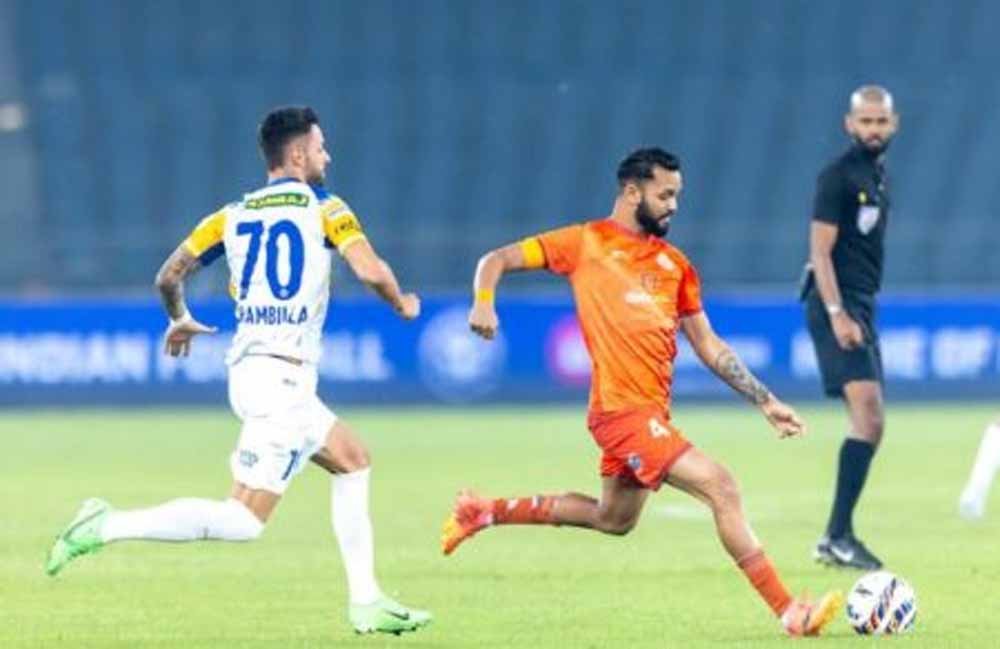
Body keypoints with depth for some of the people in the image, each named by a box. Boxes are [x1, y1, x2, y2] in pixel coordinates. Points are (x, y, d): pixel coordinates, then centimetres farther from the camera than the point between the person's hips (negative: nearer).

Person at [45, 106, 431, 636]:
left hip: (248, 368, 8)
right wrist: (401, 303, 7)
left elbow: (169, 276, 9)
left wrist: (180, 321, 29)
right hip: (282, 377, -8)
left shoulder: (231, 216, 12)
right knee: (243, 521, -12)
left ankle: (366, 603, 17)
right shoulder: (323, 208, -4)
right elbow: (370, 271, -14)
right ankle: (109, 527, -18)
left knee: (353, 462, 21)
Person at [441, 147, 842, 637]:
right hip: (623, 410, -8)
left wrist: (765, 401, 14)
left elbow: (709, 346, 19)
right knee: (721, 487, -18)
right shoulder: (587, 243, -1)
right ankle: (789, 612, -18)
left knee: (612, 520, 23)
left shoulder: (674, 264, 15)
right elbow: (497, 260, 2)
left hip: (652, 412, 8)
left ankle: (485, 512, 37)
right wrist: (484, 303, -19)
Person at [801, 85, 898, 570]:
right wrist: (837, 314, -23)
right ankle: (837, 536, -21)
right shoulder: (838, 177, -10)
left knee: (869, 422, 8)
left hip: (861, 306, 10)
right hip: (837, 304, -9)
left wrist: (858, 313, 20)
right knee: (868, 415, -19)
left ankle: (838, 537, 12)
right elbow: (820, 250, -15)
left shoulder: (878, 175, 16)